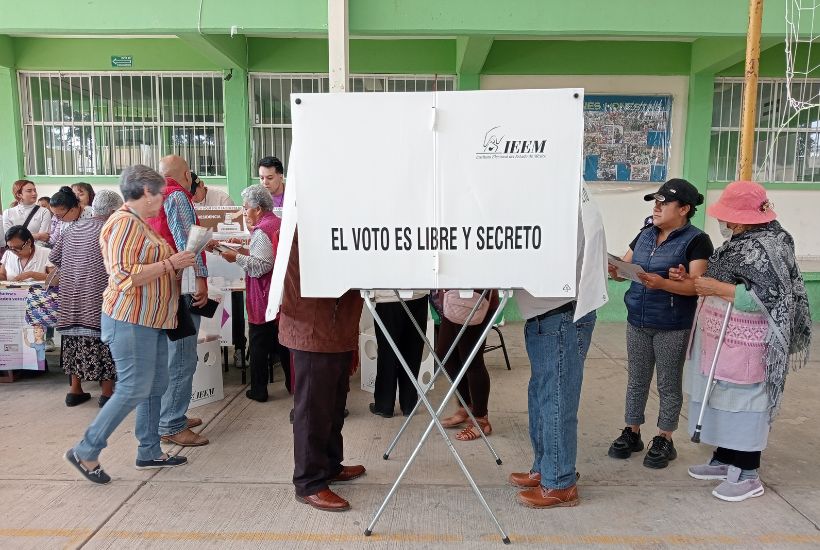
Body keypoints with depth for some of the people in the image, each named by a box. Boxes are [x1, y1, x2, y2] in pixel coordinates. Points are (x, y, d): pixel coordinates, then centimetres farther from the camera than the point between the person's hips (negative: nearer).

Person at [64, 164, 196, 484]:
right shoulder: (124, 222, -15)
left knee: (155, 387, 12)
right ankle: (85, 452, 10)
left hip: (151, 321, 10)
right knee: (134, 389, -5)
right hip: (131, 320, -10)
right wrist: (170, 263, -20)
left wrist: (176, 260, 18)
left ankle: (149, 452, 22)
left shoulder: (140, 223, 16)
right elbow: (123, 275, -24)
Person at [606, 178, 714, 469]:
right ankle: (632, 433, 27)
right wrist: (613, 269, -13)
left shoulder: (696, 240, -9)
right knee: (636, 380, 14)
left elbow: (696, 284, -18)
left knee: (669, 384, 8)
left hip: (672, 328, -5)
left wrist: (662, 283, -33)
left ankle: (664, 440, 22)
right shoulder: (645, 235, 10)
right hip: (637, 322, 6)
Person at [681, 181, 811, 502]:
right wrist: (695, 282, 8)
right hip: (723, 342, 10)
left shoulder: (760, 248, -20)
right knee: (724, 399, 17)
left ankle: (748, 476, 16)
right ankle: (724, 460, 31)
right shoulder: (743, 242, 11)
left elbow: (767, 296, -27)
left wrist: (716, 288, -23)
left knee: (745, 403, 2)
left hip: (744, 347, -10)